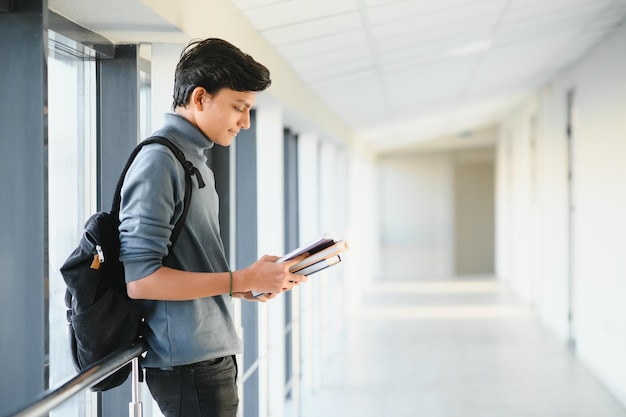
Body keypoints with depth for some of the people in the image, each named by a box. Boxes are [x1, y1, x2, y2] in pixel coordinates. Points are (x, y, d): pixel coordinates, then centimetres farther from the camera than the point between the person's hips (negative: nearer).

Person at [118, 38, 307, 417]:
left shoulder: (196, 161, 16)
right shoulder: (159, 160, -13)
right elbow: (140, 279, -20)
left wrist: (250, 285, 6)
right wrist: (242, 280, -17)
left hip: (212, 354, 9)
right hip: (188, 363, -9)